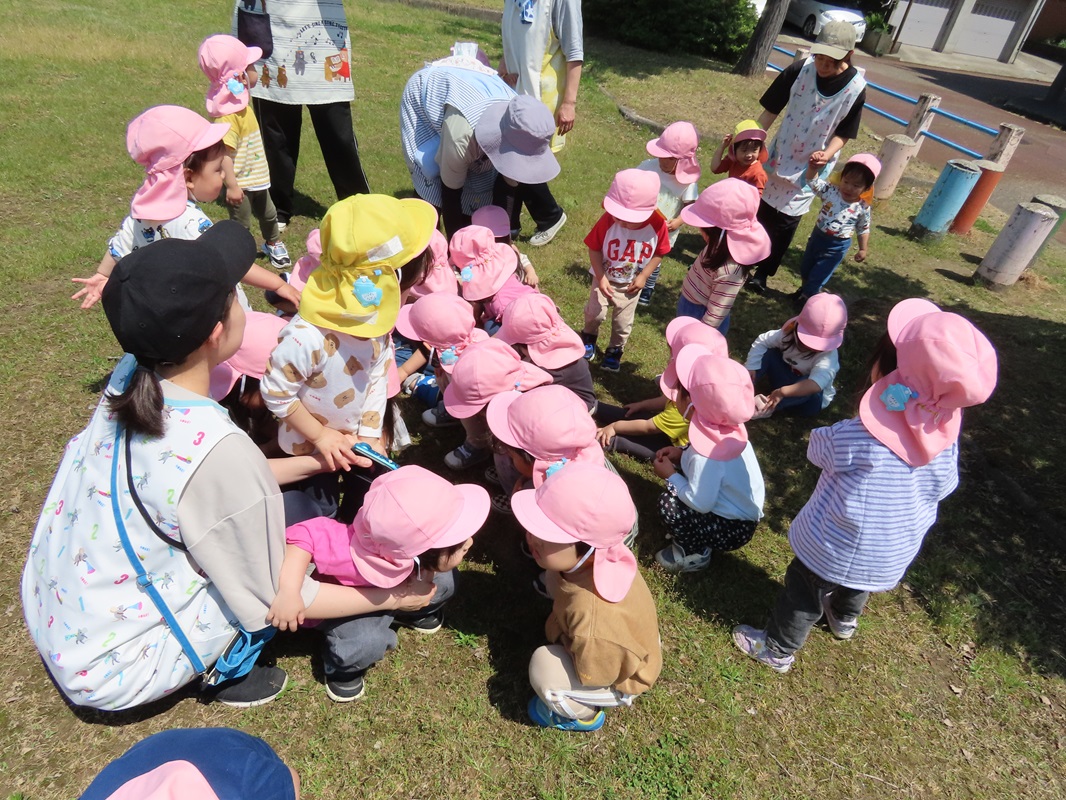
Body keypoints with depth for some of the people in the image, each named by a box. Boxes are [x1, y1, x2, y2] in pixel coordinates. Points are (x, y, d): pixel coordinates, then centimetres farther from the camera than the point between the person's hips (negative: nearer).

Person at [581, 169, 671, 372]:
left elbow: (659, 253, -8)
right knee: (595, 313, 5)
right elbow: (594, 248, -16)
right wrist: (601, 277, -21)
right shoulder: (608, 220, -28)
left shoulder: (657, 224, -24)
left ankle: (615, 351, 40)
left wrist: (643, 276, -15)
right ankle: (589, 337, 40)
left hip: (631, 284, 1)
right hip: (605, 278, -1)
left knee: (623, 323, 13)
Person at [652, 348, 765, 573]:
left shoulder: (706, 455, -34)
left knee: (668, 503, -21)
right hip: (739, 508, 9)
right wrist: (682, 454, -3)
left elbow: (700, 504, -26)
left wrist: (670, 475, -15)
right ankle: (696, 541, 17)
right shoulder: (723, 424, -10)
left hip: (734, 527, -9)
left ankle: (695, 554, 4)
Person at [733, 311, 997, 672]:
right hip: (894, 554, 6)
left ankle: (778, 650, 37)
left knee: (804, 594, 17)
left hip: (837, 548, -6)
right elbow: (944, 487, 1)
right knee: (855, 583, 35)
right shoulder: (946, 436, -16)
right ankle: (844, 618, 63)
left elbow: (818, 449, -15)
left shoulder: (860, 439, -34)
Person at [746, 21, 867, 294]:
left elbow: (843, 132, -8)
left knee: (785, 222, 5)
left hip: (810, 167, -1)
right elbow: (771, 110, -8)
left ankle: (763, 272, 22)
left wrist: (827, 155, -26)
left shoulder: (856, 89, -18)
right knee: (760, 211, 14)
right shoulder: (799, 70, -18)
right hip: (777, 156, 1)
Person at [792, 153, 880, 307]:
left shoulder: (863, 208, -15)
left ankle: (807, 296, 32)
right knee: (805, 268, 23)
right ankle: (805, 288, 49)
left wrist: (863, 249, -1)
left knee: (818, 275, 8)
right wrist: (814, 167, -42)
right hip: (817, 236, 3)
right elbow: (813, 181, -23)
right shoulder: (830, 191, -14)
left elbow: (863, 229, -2)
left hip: (837, 246, -3)